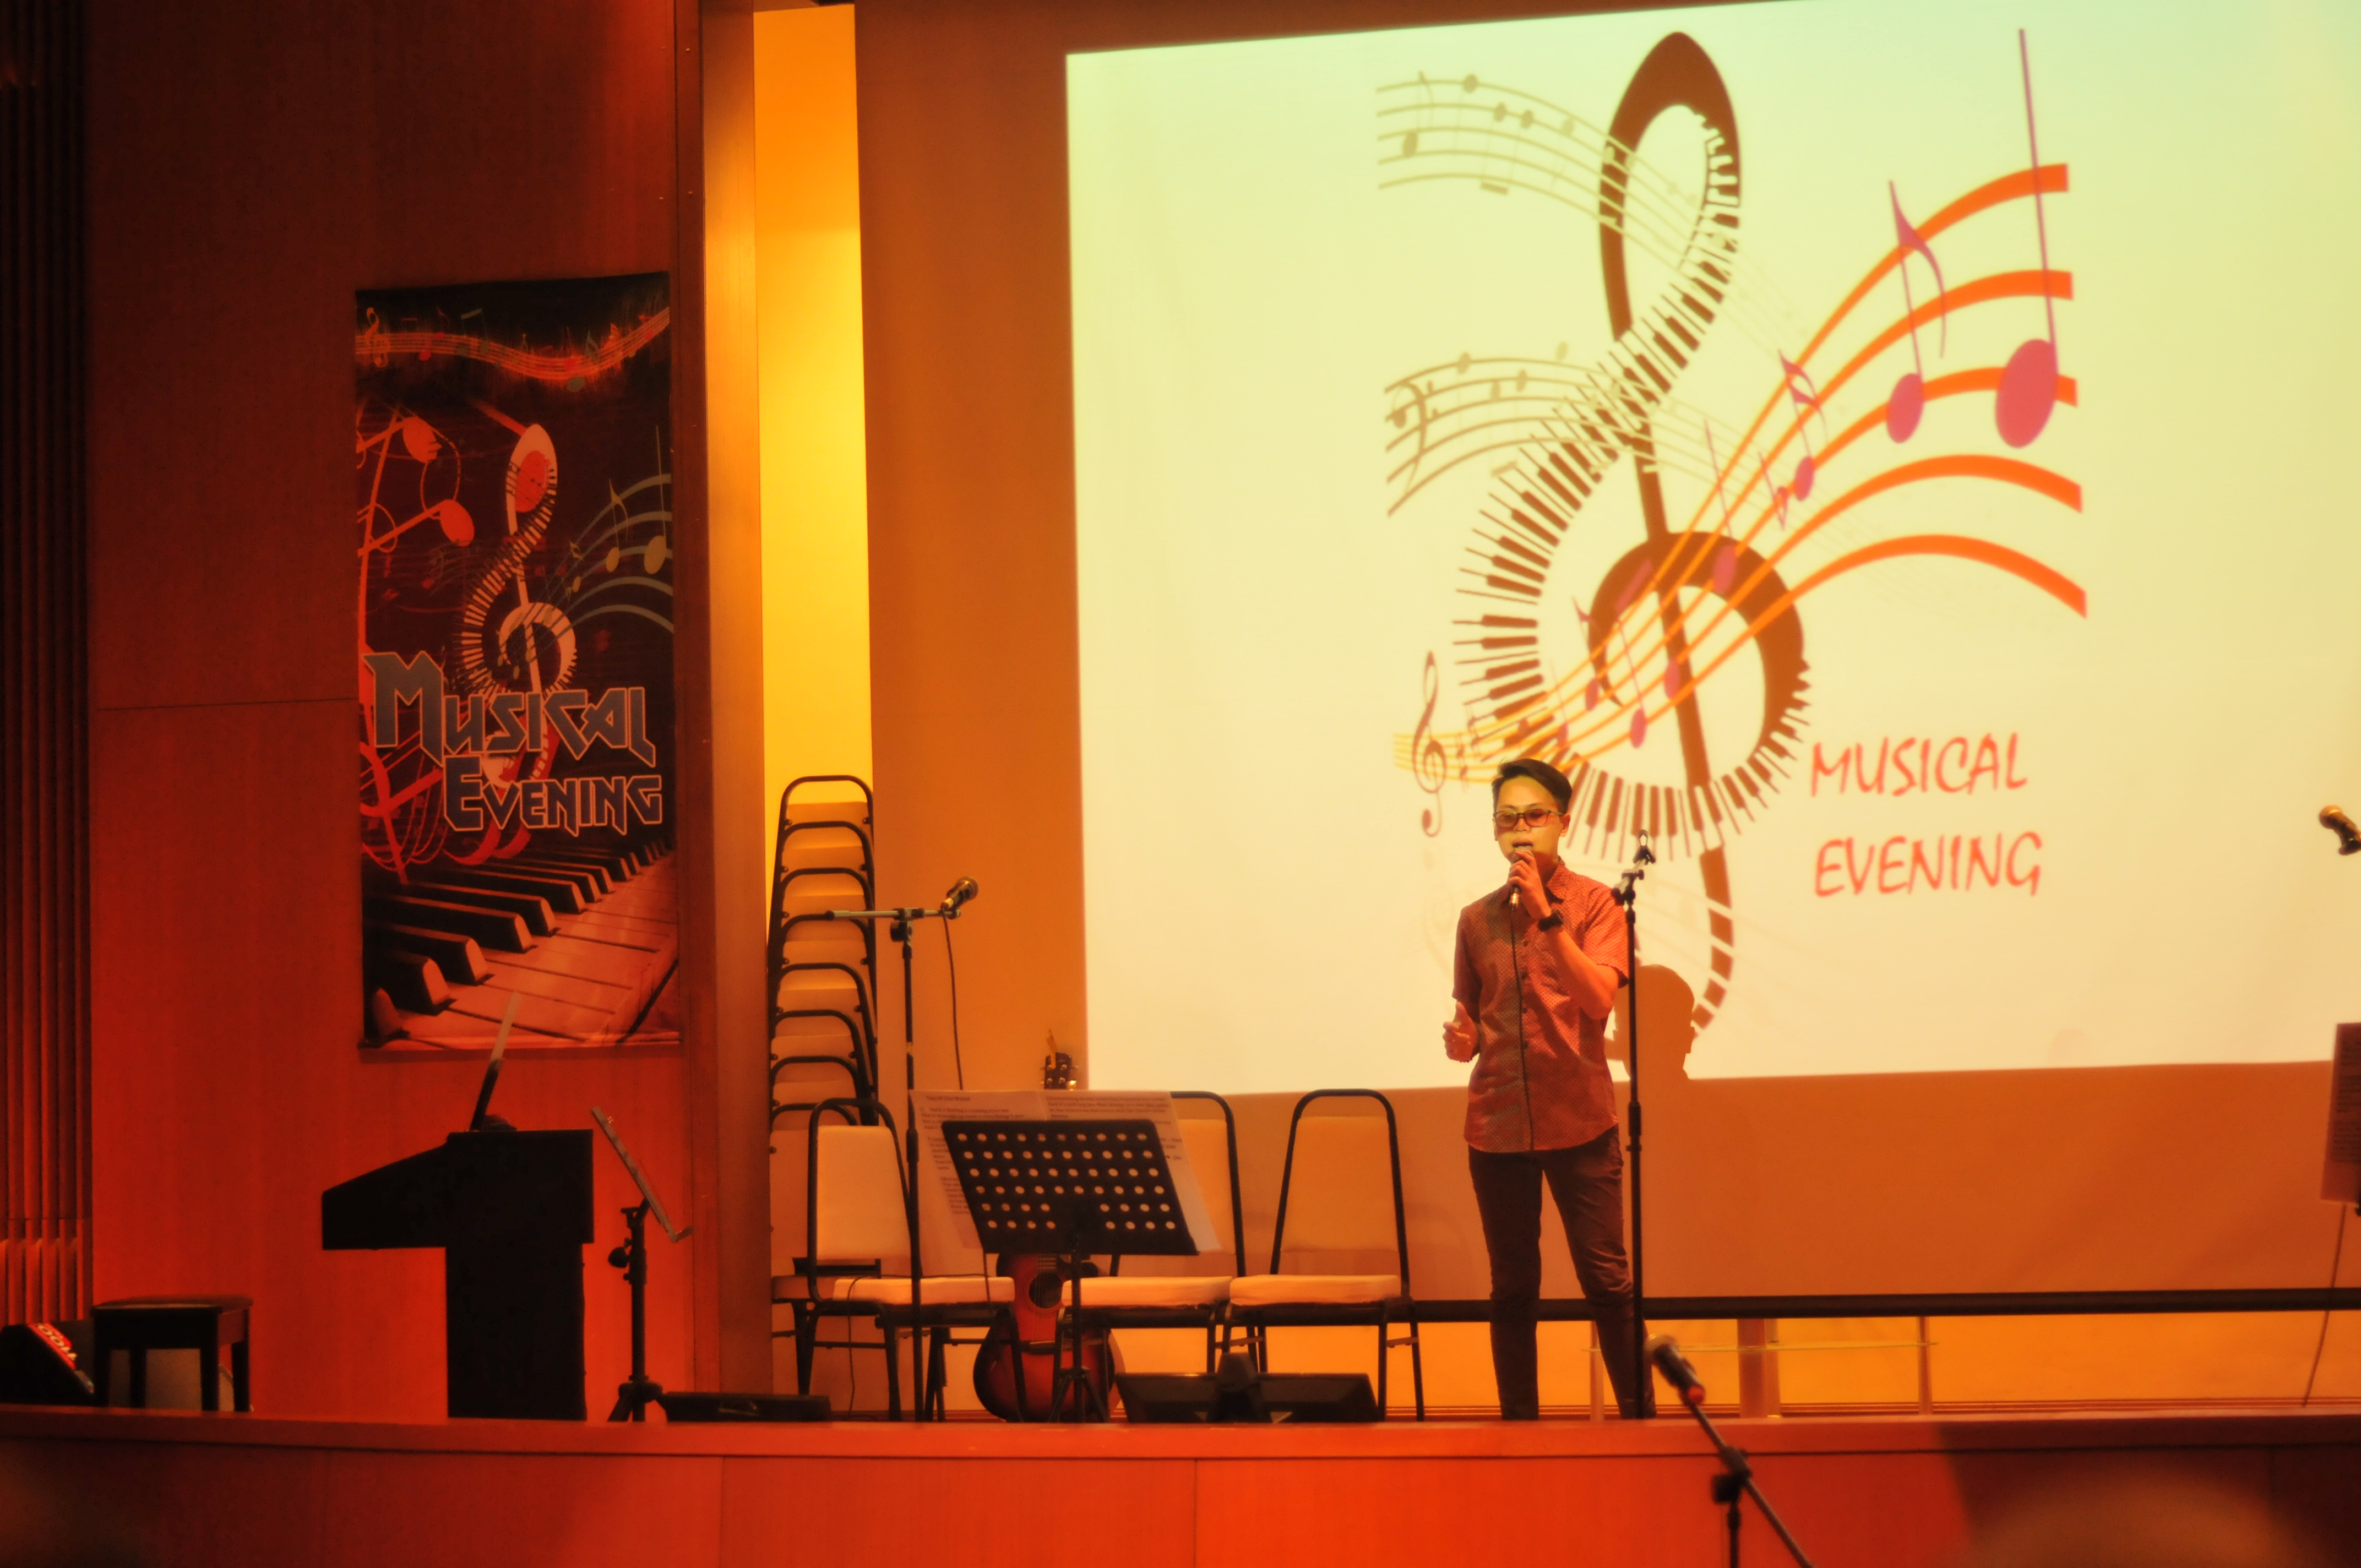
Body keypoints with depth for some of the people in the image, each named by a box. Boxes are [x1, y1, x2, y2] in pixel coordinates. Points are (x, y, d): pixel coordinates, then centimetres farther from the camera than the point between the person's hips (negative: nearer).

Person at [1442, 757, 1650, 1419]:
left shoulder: (1593, 903, -1)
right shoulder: (1476, 918, 9)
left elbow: (1599, 998, -15)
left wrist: (1546, 914, -20)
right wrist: (1461, 1040, -6)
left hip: (1577, 1120, -3)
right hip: (1497, 1122, 3)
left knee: (1607, 1279, -3)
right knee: (1513, 1290, 6)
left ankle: (1640, 1418, 3)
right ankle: (1518, 1426, 10)